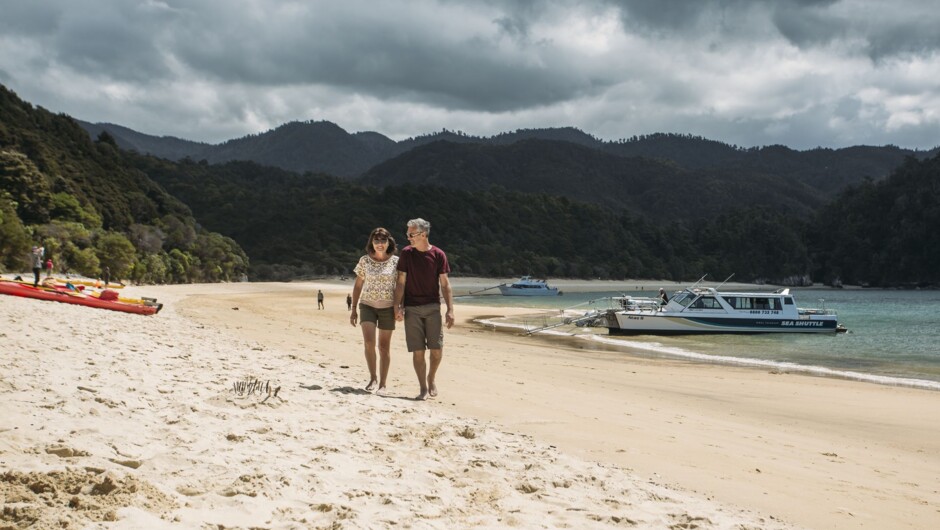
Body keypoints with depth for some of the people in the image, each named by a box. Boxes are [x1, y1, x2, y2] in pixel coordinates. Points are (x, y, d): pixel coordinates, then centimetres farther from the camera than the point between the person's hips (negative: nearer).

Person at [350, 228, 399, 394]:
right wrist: (353, 309, 5)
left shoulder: (395, 261, -1)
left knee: (384, 346, 3)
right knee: (368, 341, -17)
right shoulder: (365, 261, 2)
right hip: (367, 305, 0)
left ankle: (382, 383, 10)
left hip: (387, 307, 0)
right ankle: (373, 377, 1)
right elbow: (358, 286, 7)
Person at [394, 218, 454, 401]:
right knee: (417, 351, -2)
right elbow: (401, 282, 2)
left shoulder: (438, 255, -1)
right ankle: (423, 388, 8)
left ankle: (431, 379, 20)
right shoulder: (406, 253, 2)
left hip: (432, 307, 0)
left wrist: (450, 310, -5)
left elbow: (445, 284, 0)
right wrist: (397, 307, -6)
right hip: (411, 308, 0)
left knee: (437, 349, -6)